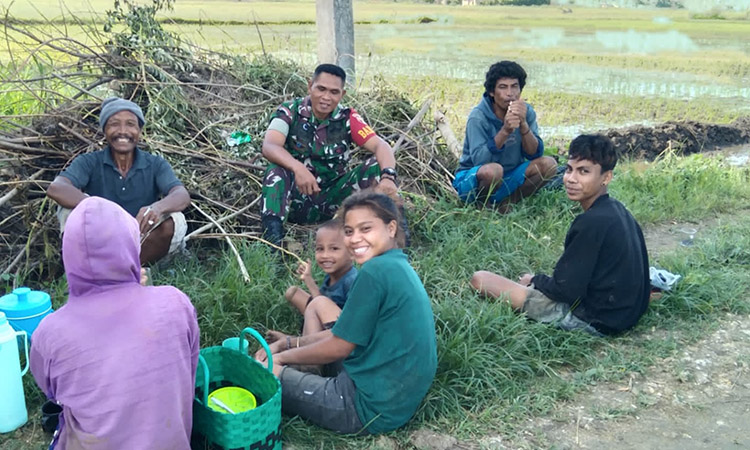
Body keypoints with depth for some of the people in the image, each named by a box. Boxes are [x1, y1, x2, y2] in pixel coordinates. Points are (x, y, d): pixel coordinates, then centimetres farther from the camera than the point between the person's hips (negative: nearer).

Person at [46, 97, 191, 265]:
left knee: (174, 221, -26)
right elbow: (55, 189, -23)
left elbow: (182, 195, -19)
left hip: (140, 249, 0)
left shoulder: (156, 164, -1)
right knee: (73, 207, -25)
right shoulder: (89, 163, -4)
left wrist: (158, 207, -44)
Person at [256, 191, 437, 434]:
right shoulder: (399, 266, 9)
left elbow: (339, 347, -14)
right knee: (320, 303, 21)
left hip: (373, 408, -10)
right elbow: (346, 333, 14)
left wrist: (282, 356, 1)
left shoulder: (376, 271, -21)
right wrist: (288, 343, 9)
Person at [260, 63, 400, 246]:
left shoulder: (347, 119, -4)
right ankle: (272, 237, -39)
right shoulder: (290, 111, -9)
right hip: (297, 197, -2)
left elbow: (381, 146, -15)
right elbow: (269, 147, -26)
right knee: (277, 169, -31)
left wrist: (388, 176, -38)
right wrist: (298, 168, -46)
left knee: (378, 166, -16)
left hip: (333, 197, 2)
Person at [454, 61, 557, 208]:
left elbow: (534, 154, -11)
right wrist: (505, 131, -39)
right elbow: (479, 160, -29)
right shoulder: (478, 117, -19)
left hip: (507, 178, 5)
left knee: (548, 164, -14)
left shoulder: (526, 112, -5)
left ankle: (504, 204, -7)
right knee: (493, 170, -38)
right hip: (471, 180, -5)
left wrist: (523, 124, -27)